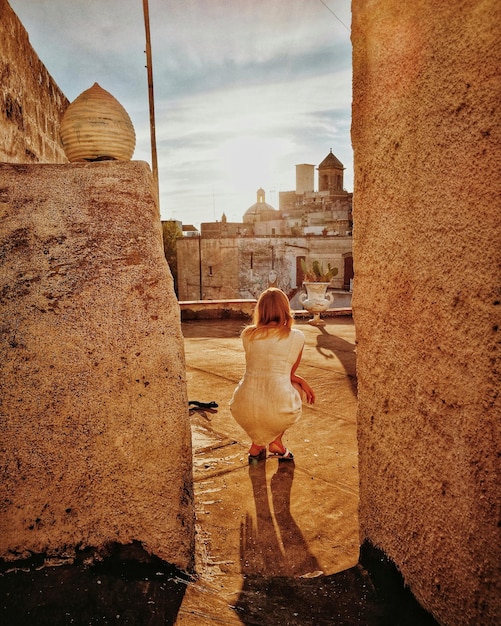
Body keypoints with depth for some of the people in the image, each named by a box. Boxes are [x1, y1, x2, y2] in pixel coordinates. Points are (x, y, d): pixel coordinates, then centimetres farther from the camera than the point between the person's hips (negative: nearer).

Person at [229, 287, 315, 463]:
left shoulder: (247, 334, 9)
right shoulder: (297, 337, 2)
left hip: (243, 411, 3)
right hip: (279, 411, -2)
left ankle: (257, 444, 26)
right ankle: (276, 441, 24)